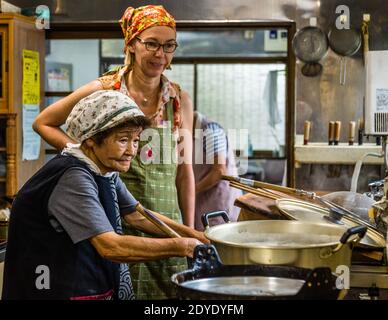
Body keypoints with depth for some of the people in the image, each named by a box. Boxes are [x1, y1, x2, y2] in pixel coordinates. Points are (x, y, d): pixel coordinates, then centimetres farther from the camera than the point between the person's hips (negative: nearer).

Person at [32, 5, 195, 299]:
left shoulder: (180, 100, 3)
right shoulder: (103, 91, -5)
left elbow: (184, 171, 8)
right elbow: (42, 123, 8)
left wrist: (189, 231, 7)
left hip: (165, 221, 2)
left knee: (170, 292, 4)